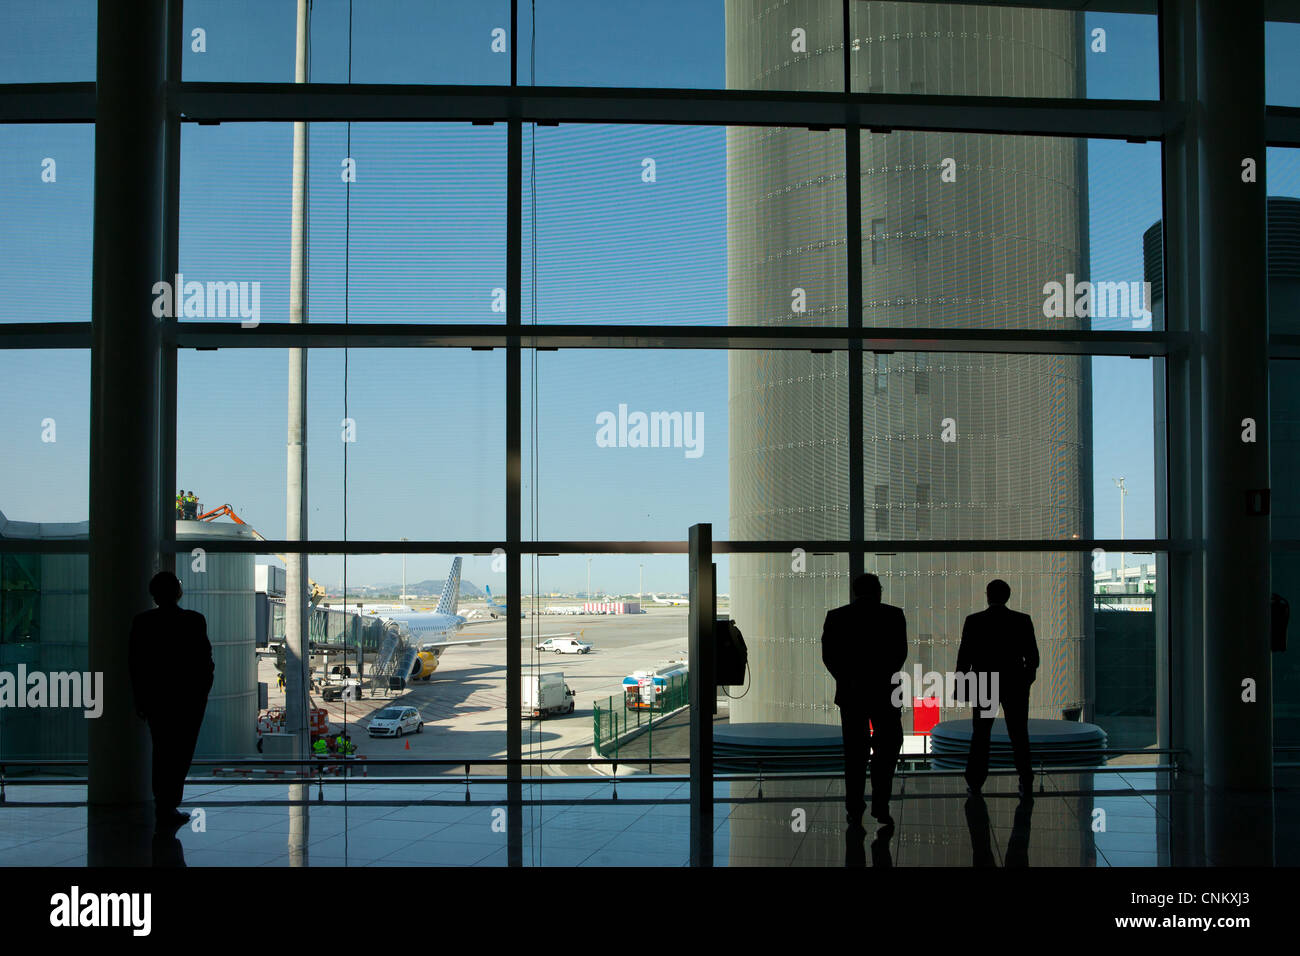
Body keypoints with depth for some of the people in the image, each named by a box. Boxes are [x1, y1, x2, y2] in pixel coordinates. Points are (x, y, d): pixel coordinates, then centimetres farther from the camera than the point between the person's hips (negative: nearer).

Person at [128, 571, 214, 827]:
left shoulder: (142, 622, -2)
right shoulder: (194, 621, -10)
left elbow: (135, 662, 0)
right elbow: (205, 659, -8)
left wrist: (139, 698, 7)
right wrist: (203, 690, 6)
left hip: (154, 696, 3)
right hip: (190, 696, -3)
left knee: (161, 749, 18)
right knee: (180, 751, 3)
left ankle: (162, 802, 25)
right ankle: (168, 806, -1)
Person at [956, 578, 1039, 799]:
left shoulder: (973, 621, -7)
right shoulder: (1023, 621, -4)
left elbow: (964, 656, -5)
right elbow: (1032, 656, -1)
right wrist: (1027, 679, 16)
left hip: (983, 684, 0)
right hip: (1015, 685, 0)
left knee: (980, 734, 12)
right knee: (1019, 735, 5)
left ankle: (975, 782, 12)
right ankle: (1026, 783, -4)